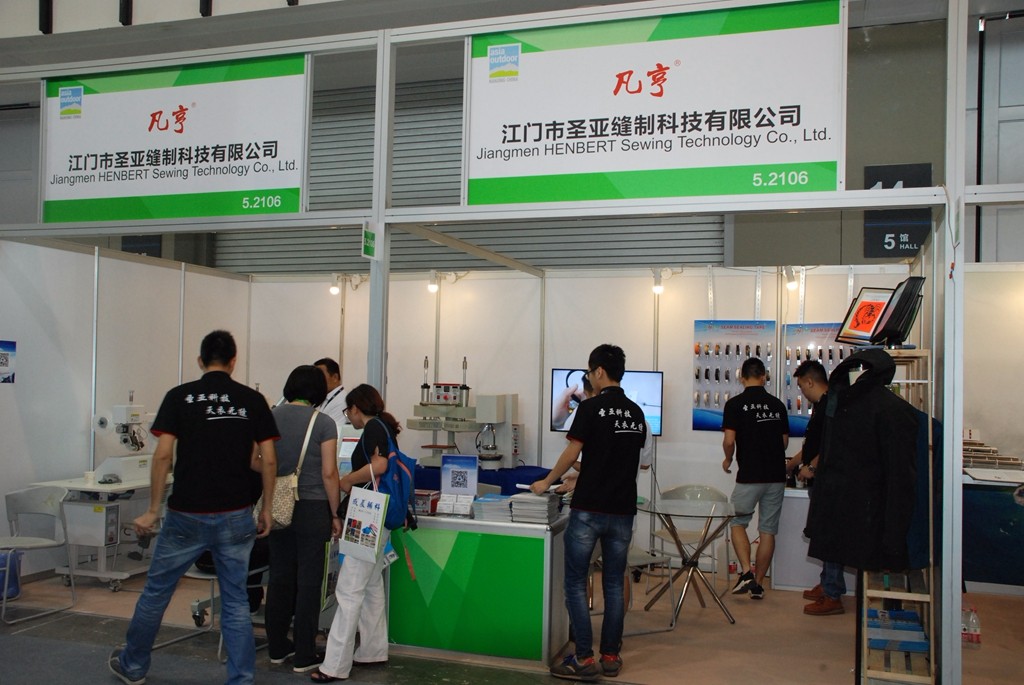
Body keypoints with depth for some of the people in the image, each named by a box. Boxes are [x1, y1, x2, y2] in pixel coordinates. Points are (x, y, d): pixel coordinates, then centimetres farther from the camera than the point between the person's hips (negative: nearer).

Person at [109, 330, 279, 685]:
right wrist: (266, 508, 7)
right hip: (235, 516, 1)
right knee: (236, 600, 10)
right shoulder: (253, 400, 0)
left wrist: (153, 509, -1)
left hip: (186, 515, -1)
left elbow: (163, 455, -9)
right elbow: (268, 460, -3)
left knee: (156, 592, 18)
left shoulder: (179, 396, -4)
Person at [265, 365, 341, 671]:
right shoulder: (324, 423, -9)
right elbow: (329, 474, -11)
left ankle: (277, 648, 27)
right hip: (312, 508, -4)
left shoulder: (272, 417, 2)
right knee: (308, 582, 4)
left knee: (280, 577, 15)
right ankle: (304, 656, 12)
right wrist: (335, 514, -2)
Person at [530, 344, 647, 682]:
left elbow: (571, 455, -9)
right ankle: (611, 656, 17)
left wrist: (546, 482, 8)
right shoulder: (636, 413, 9)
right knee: (614, 584, 12)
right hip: (622, 510, 6)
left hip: (589, 510, -6)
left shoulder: (591, 408, -11)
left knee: (575, 583, 2)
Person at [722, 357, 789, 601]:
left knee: (737, 522, 14)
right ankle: (758, 584, 14)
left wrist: (728, 459, 8)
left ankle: (746, 572, -3)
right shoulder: (777, 404, 5)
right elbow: (785, 442, 10)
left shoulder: (735, 404, -7)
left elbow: (729, 441, -12)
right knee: (768, 530, 9)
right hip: (776, 475, 4)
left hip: (749, 476, -3)